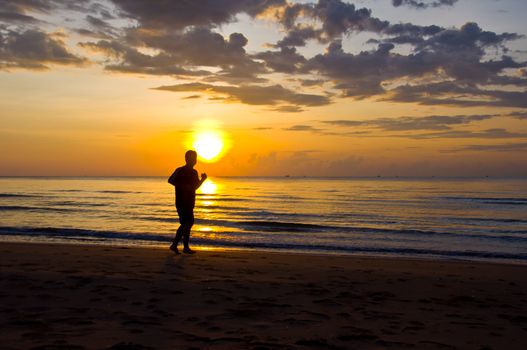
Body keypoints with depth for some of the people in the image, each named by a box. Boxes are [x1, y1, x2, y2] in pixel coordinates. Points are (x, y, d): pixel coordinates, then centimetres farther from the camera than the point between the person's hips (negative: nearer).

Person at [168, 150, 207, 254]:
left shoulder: (194, 172, 16)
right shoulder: (180, 171, -8)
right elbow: (170, 180, -19)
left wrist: (202, 179, 5)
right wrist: (184, 186, -25)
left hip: (189, 203, 8)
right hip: (182, 202, -8)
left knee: (185, 224, 9)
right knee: (188, 223, -10)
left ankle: (174, 245, 15)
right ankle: (186, 247, -4)